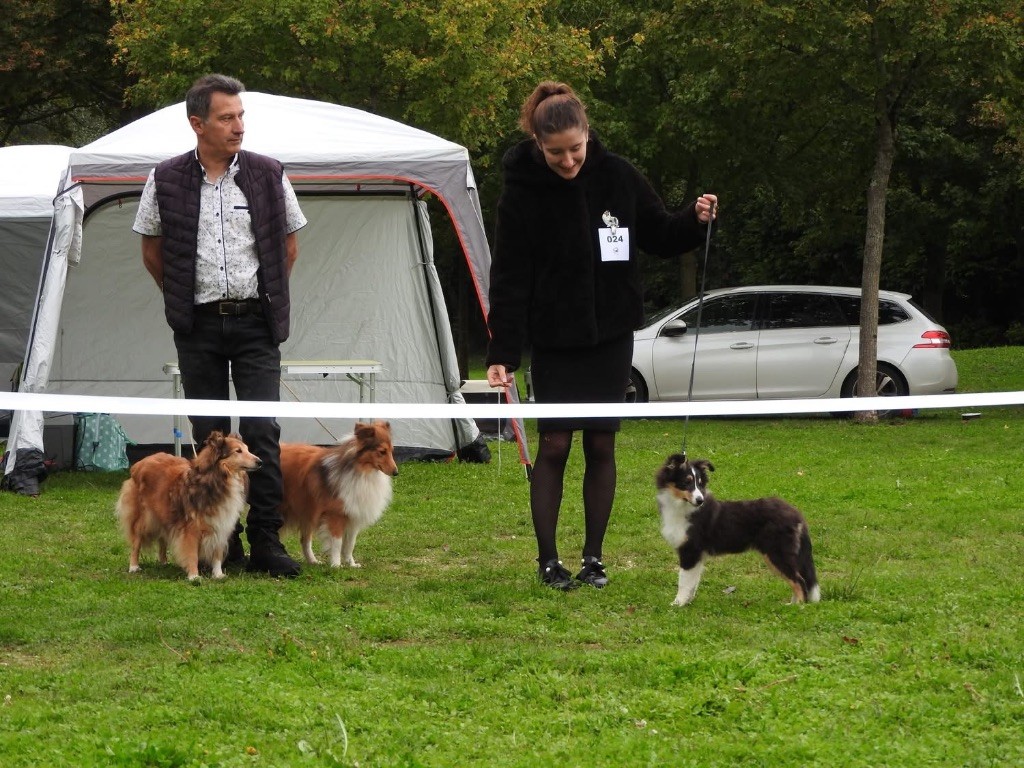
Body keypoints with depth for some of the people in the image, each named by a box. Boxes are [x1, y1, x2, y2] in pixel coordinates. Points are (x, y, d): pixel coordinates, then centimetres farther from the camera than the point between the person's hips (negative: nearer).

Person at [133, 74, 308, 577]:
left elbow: (289, 246, 14)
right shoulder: (166, 181, 0)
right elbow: (151, 251, 14)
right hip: (198, 327, 1)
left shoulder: (268, 175, 2)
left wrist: (265, 298, 11)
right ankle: (221, 544, 12)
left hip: (255, 322, -1)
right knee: (209, 435, 5)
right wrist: (182, 300, 12)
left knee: (261, 430, -9)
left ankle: (265, 543, -4)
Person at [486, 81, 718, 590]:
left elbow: (659, 236, 10)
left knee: (601, 445, 5)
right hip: (555, 341, -2)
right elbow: (509, 279, -11)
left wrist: (695, 222, -10)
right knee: (554, 445, -4)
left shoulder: (617, 177, -4)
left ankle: (593, 558, 15)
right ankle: (547, 560, 6)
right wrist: (502, 353, -15)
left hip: (610, 337, 3)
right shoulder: (522, 192, -12)